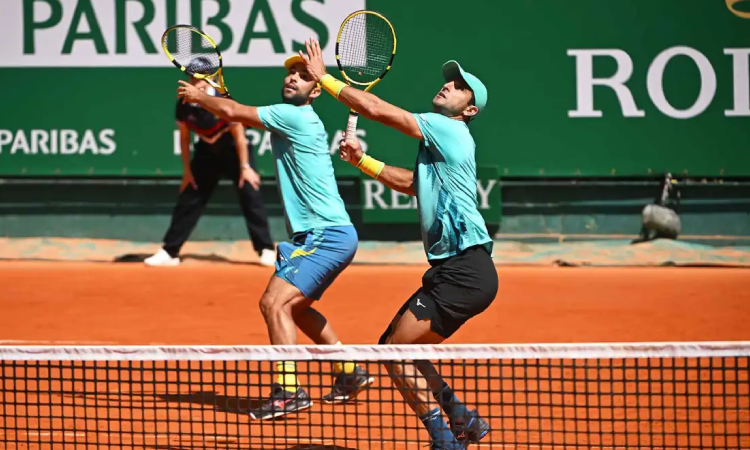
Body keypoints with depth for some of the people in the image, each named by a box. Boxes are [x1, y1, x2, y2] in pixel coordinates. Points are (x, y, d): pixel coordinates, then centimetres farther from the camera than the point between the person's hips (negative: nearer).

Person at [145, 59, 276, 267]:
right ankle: (169, 252, 6)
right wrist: (187, 169, -2)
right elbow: (184, 137, -2)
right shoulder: (184, 104, -16)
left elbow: (239, 135, -18)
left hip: (233, 150, -4)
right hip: (206, 152, 4)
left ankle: (266, 250, -7)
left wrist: (245, 167, -17)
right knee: (188, 200, 1)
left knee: (250, 196, -13)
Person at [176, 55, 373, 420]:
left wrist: (197, 96, 5)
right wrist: (204, 96, 10)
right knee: (294, 306, 25)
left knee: (276, 304, -18)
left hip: (328, 235, -11)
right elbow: (240, 116, 25)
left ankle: (288, 391, -21)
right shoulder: (292, 119, 15)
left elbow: (232, 112, -12)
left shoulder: (296, 116, -13)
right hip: (325, 235, 11)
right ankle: (350, 373, 32)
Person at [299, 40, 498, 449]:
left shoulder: (449, 130, -8)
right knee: (393, 347, 15)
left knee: (397, 352, -9)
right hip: (451, 271, 10)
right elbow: (411, 183, 38)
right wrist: (361, 160, 28)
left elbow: (378, 110, -13)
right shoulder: (437, 144, 21)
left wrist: (324, 79, -5)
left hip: (465, 272, -10)